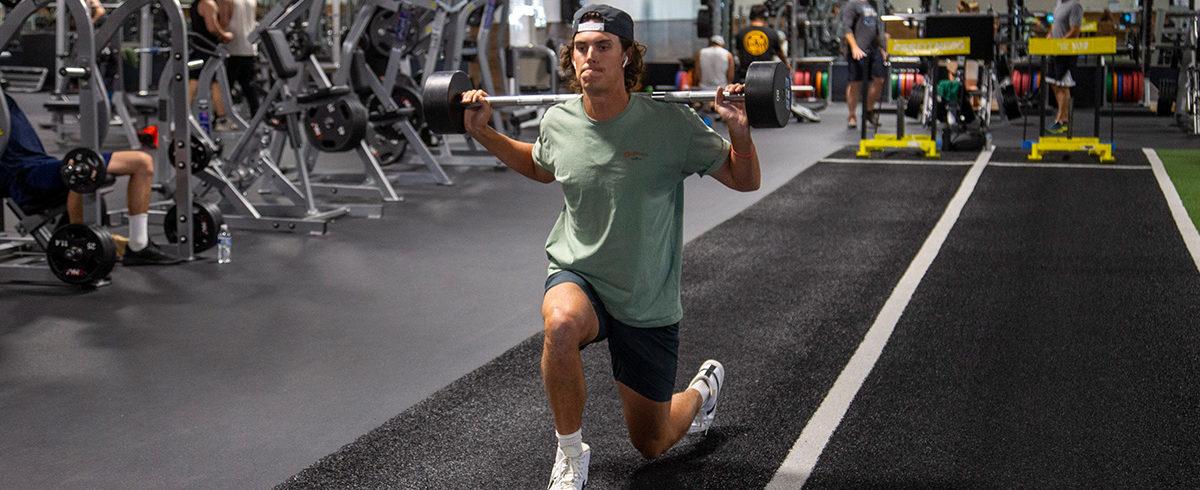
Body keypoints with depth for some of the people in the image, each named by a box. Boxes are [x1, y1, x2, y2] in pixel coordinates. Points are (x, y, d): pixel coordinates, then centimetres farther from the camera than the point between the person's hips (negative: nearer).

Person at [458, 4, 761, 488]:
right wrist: (484, 134, 7)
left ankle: (704, 387, 48)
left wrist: (739, 129, -25)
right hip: (577, 277, 1)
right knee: (561, 324, -38)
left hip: (648, 303, -1)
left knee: (651, 444, 11)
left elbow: (744, 180, -7)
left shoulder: (670, 125, -17)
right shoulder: (558, 122, -7)